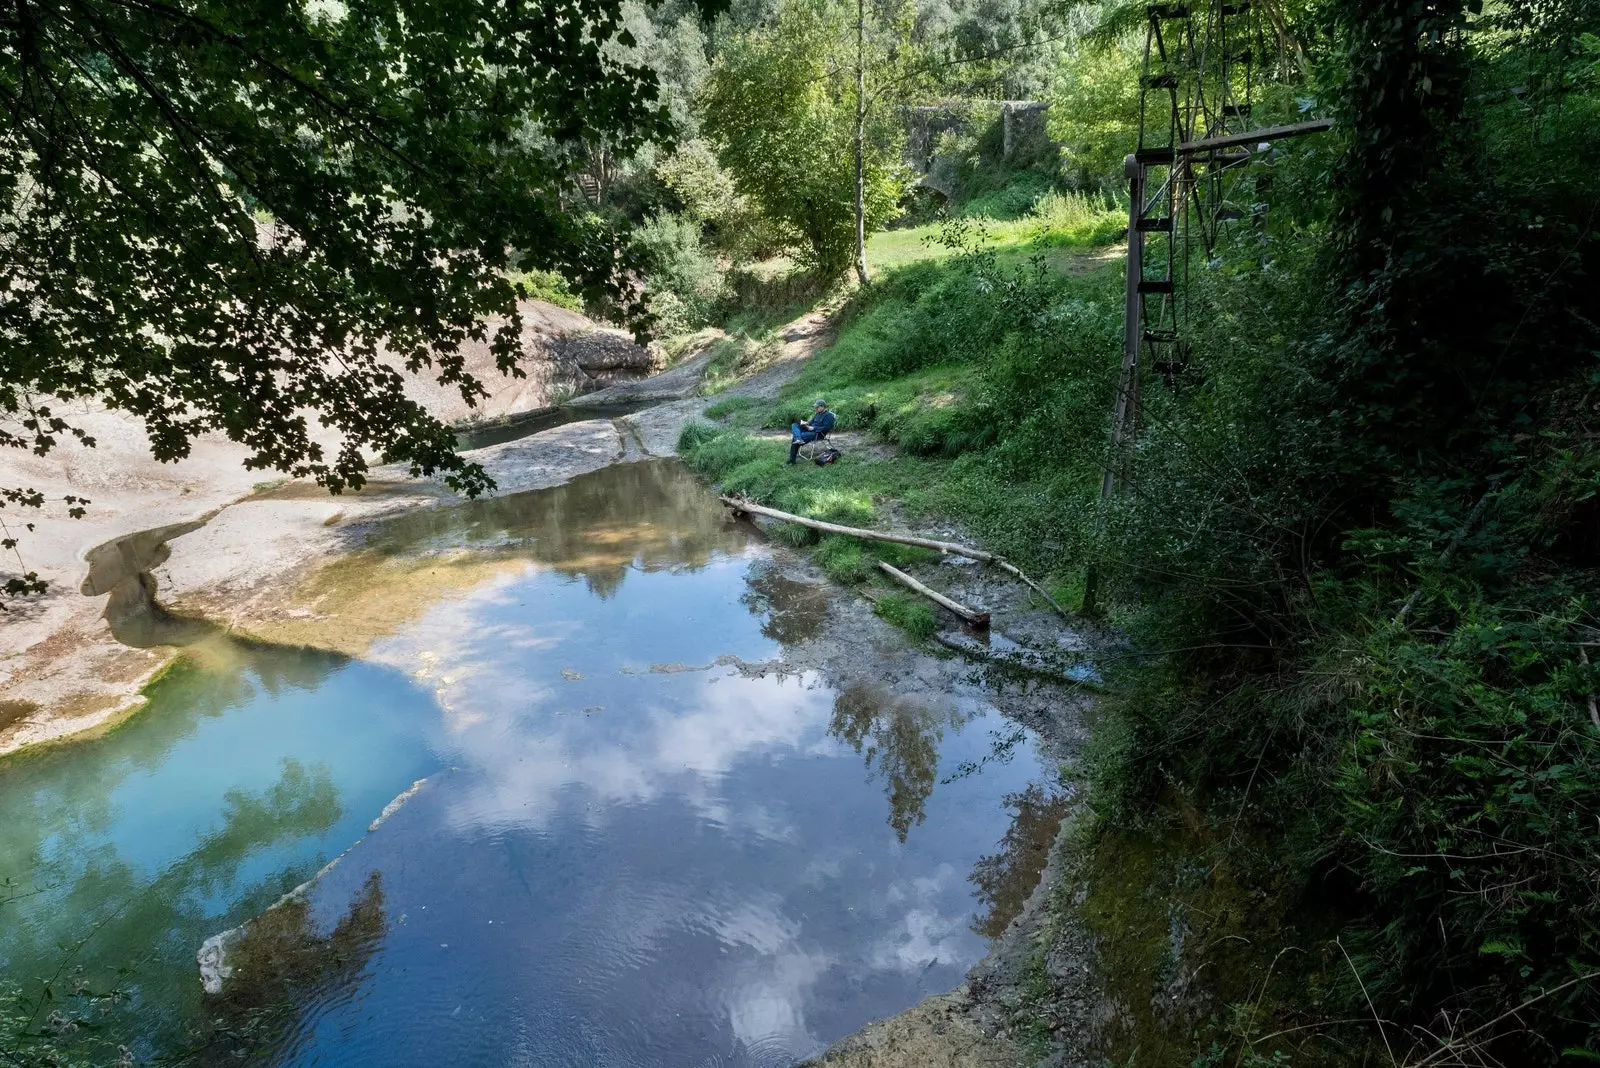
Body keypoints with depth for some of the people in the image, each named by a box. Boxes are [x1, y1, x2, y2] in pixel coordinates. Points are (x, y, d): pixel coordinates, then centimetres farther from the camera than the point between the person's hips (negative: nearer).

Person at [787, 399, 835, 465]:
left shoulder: (828, 415, -8)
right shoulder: (818, 413, 19)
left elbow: (826, 428, -16)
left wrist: (813, 428, -18)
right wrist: (806, 423, 1)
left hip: (818, 433, -9)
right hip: (809, 430, 9)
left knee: (802, 435, -28)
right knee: (794, 425, -11)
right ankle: (798, 439, -36)